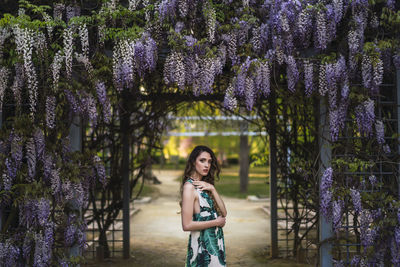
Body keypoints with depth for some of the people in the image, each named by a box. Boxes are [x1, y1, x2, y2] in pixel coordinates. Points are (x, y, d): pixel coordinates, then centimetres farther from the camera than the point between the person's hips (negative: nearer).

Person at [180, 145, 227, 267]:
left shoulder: (205, 184, 11)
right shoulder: (189, 186, -14)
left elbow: (223, 213, 2)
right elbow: (187, 225, -21)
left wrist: (212, 189, -10)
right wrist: (217, 222, -12)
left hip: (215, 242, 8)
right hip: (202, 244, -8)